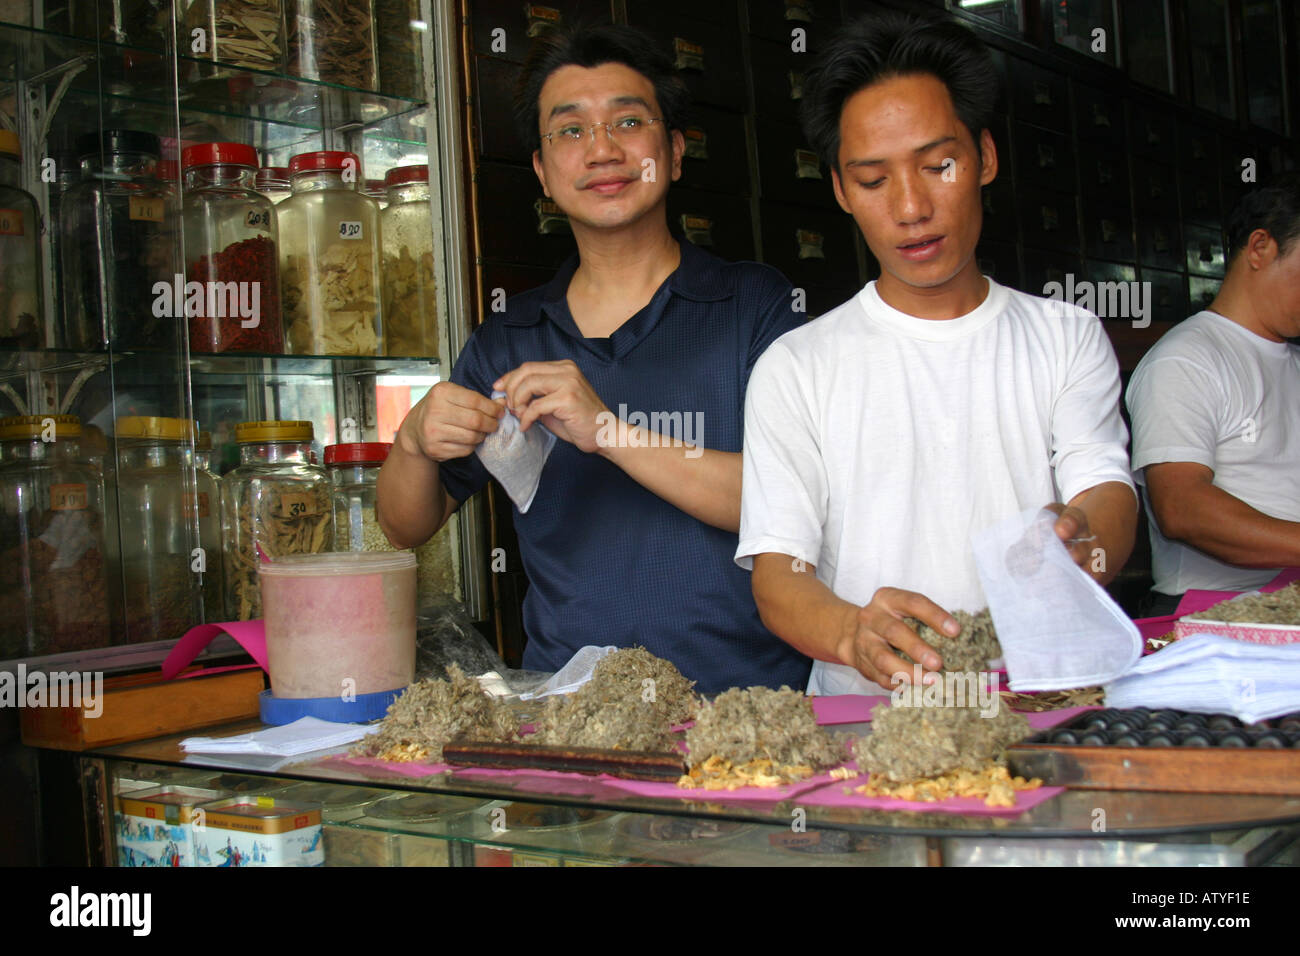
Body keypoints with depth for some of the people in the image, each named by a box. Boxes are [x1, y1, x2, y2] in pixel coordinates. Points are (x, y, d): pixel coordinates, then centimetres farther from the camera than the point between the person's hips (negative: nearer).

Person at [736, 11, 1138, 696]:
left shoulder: (1069, 339, 14)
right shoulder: (794, 369, 8)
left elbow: (1107, 496, 0)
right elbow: (777, 574, -1)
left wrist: (1079, 543, -25)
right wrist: (854, 631, -24)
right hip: (865, 716, -1)